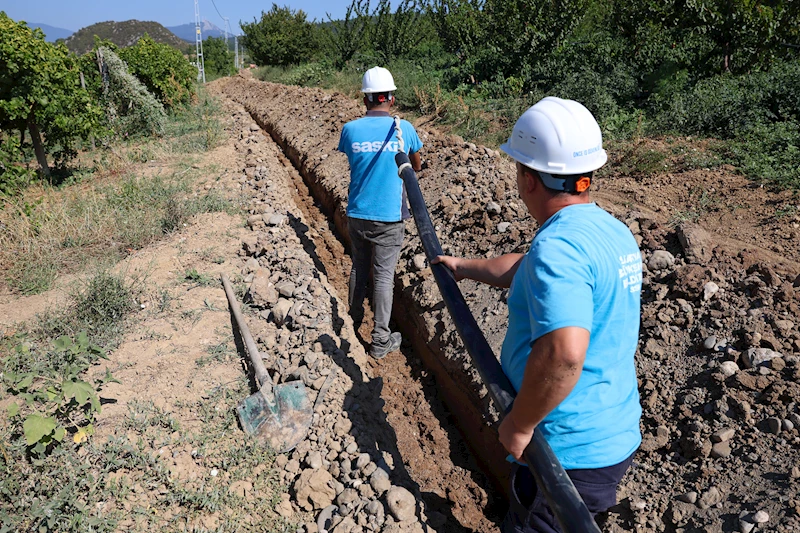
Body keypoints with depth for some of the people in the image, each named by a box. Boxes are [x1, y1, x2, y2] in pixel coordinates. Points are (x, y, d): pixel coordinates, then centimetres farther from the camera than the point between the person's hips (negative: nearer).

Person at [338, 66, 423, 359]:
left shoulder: (350, 129, -5)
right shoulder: (403, 129, -7)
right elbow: (417, 165, 9)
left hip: (357, 214, 2)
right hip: (389, 216, -2)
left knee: (359, 267, 21)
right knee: (384, 275, 4)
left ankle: (355, 317, 39)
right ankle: (380, 340, 11)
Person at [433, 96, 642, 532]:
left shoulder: (558, 246, -27)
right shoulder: (612, 231, 5)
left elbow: (563, 354, -39)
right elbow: (524, 270, 18)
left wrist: (519, 424, -24)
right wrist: (466, 267, 30)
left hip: (572, 453, -9)